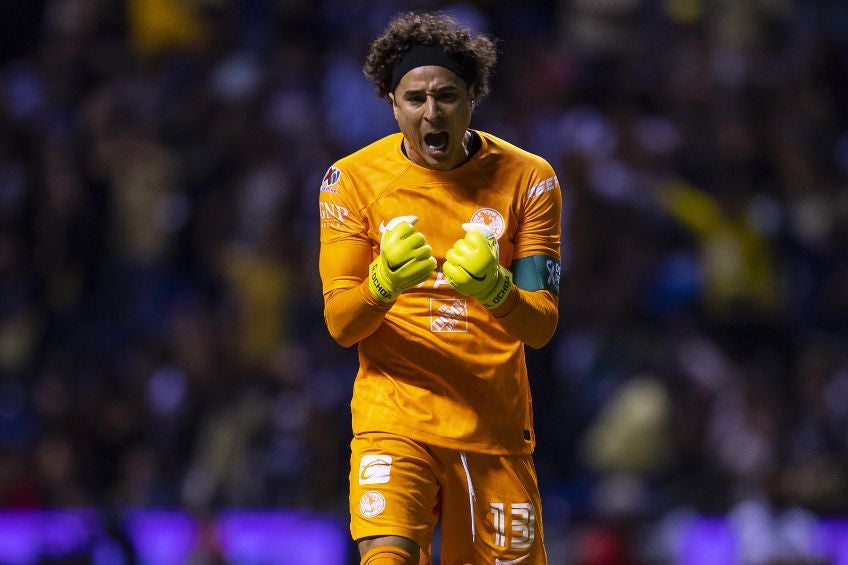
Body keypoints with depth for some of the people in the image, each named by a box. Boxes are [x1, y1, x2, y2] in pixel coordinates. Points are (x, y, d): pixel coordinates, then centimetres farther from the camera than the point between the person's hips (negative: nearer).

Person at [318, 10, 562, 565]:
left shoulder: (527, 180, 0)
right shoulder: (354, 180, -2)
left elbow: (543, 326, -5)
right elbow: (340, 323, -6)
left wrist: (495, 291, -28)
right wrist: (382, 285, -28)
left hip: (496, 430, 2)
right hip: (394, 416, -2)